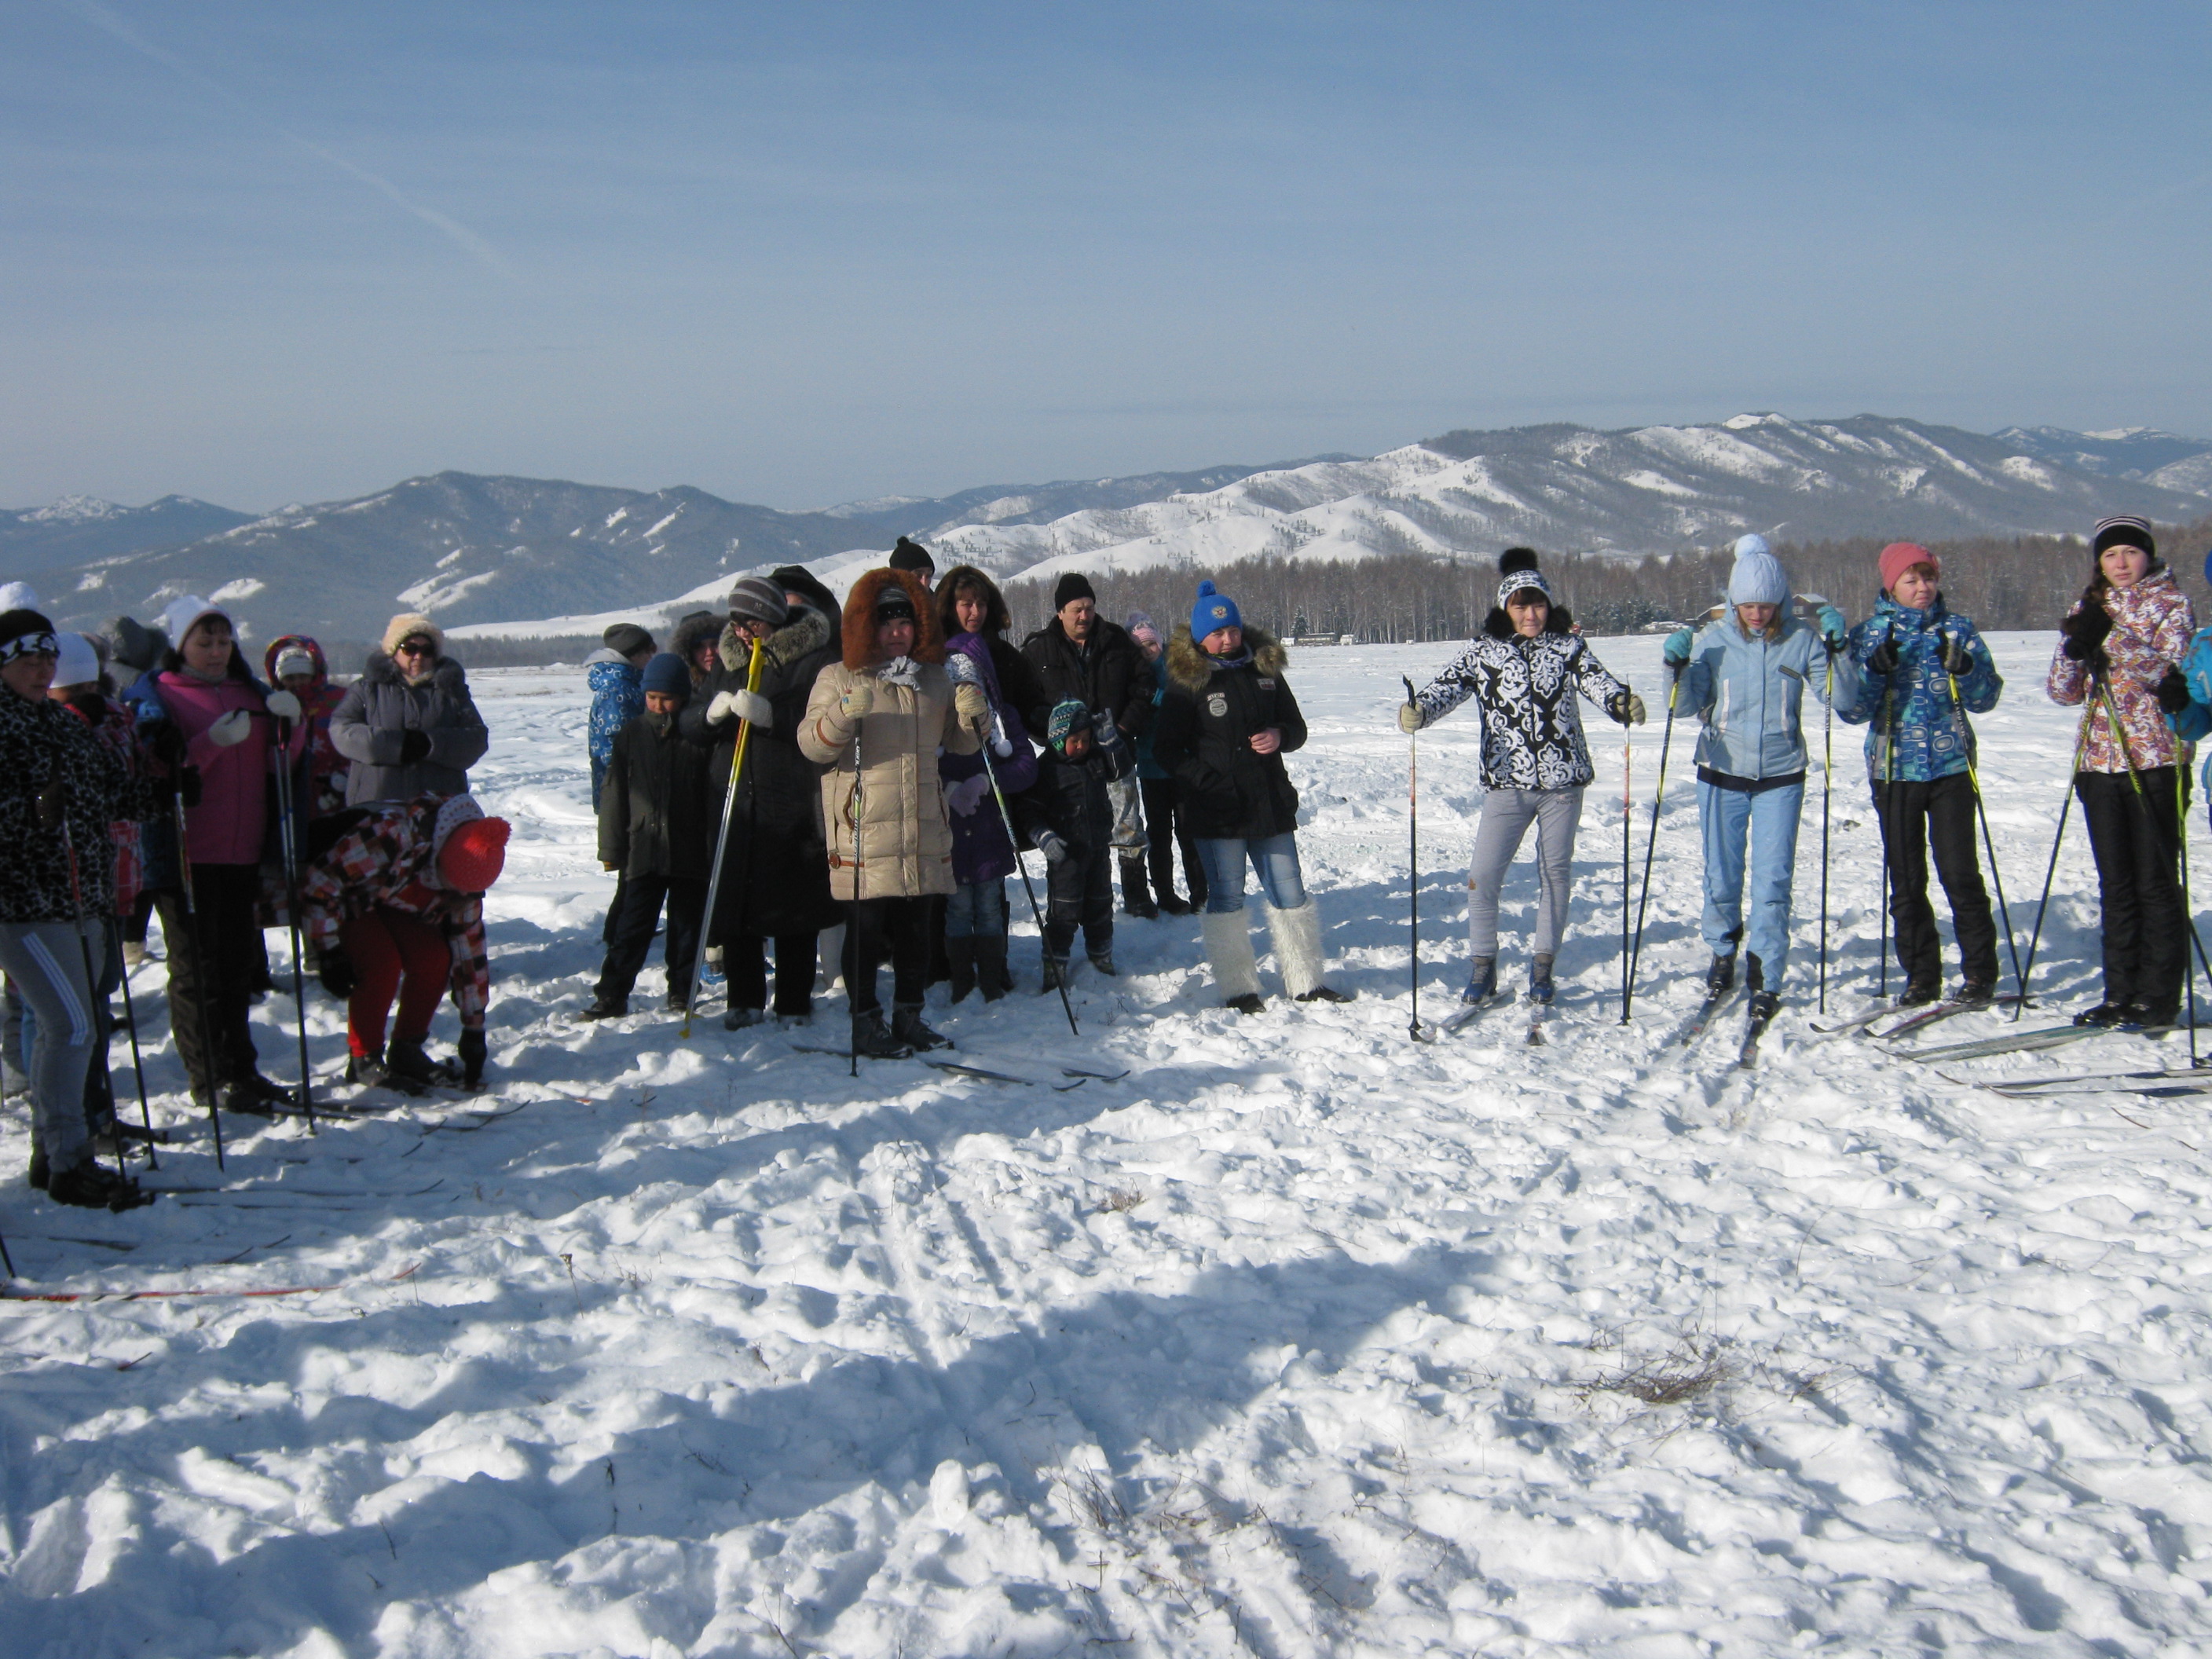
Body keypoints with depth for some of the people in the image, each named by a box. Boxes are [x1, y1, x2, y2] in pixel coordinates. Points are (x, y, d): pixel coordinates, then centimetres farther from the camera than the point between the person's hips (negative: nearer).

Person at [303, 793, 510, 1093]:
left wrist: (474, 1031, -7)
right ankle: (363, 1060, -9)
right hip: (340, 899, -6)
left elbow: (470, 947, -9)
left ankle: (406, 1052, 1)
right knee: (382, 963, -27)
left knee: (434, 958, -16)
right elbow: (320, 880, -32)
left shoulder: (464, 872, -18)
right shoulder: (392, 834, -40)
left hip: (390, 902, 6)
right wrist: (329, 951, -27)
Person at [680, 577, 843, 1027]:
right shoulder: (728, 657, 14)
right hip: (732, 801, 5)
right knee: (733, 902, 6)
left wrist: (771, 714, -25)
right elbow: (690, 724, 11)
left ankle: (794, 1005, 11)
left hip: (792, 804, -5)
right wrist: (713, 712, -11)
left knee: (793, 908, 1)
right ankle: (744, 1000, 18)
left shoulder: (814, 657, -3)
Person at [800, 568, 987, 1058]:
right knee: (866, 926, -3)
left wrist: (973, 716, -1)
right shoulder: (838, 678, 2)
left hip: (923, 828, 4)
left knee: (915, 926, 9)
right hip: (863, 830, -4)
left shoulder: (935, 678, 15)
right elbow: (812, 745, -6)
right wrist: (844, 715, -25)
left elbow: (959, 743, 21)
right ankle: (865, 1022, 5)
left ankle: (909, 1016, 19)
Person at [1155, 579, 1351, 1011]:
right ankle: (1239, 990, 11)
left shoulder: (1266, 672, 8)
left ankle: (1306, 983, 18)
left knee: (1291, 895, 9)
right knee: (1225, 900, 2)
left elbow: (1297, 728, 16)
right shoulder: (1187, 683, -5)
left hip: (1271, 805, 4)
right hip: (1218, 811, -4)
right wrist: (1207, 782, -18)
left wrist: (1280, 737, -7)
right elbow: (1166, 748, -6)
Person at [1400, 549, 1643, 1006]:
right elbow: (1449, 686, -10)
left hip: (1563, 781, 0)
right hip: (1506, 784, 0)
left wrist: (1622, 701, -34)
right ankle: (1482, 967, 10)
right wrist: (1418, 710, -32)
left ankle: (1542, 967, 23)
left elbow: (1595, 678, -12)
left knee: (1555, 873, 9)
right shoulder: (1484, 653, 2)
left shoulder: (1568, 646, 2)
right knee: (1482, 876, -6)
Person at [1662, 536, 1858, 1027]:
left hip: (1780, 778, -1)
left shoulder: (1801, 641, -5)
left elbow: (1842, 698, -7)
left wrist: (1837, 650, -21)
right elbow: (1688, 703, -4)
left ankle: (1766, 981, 1)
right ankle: (1722, 953, 34)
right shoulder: (1712, 640, -4)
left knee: (1773, 880, -6)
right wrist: (1678, 668, -21)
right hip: (1722, 773, 1)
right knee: (1721, 876, 9)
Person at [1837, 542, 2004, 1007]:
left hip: (1951, 767, -1)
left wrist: (1962, 667, -17)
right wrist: (1876, 670, -18)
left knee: (1961, 873, -5)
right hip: (1893, 771, 1)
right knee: (1906, 881, 5)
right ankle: (1921, 977, 14)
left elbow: (1986, 698, 2)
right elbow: (1851, 710, -1)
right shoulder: (1867, 636, 4)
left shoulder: (1958, 630, 5)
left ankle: (1979, 974, 5)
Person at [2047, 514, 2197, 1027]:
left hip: (2154, 758, -4)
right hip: (2101, 759, 5)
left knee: (2156, 880, -3)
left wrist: (2110, 638, -26)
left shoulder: (2170, 603, 1)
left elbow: (2168, 669, -15)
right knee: (2115, 883, 7)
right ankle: (2120, 994, 12)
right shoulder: (2088, 609, 14)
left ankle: (2159, 997, 1)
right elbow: (2063, 693, 8)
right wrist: (2075, 649, -11)